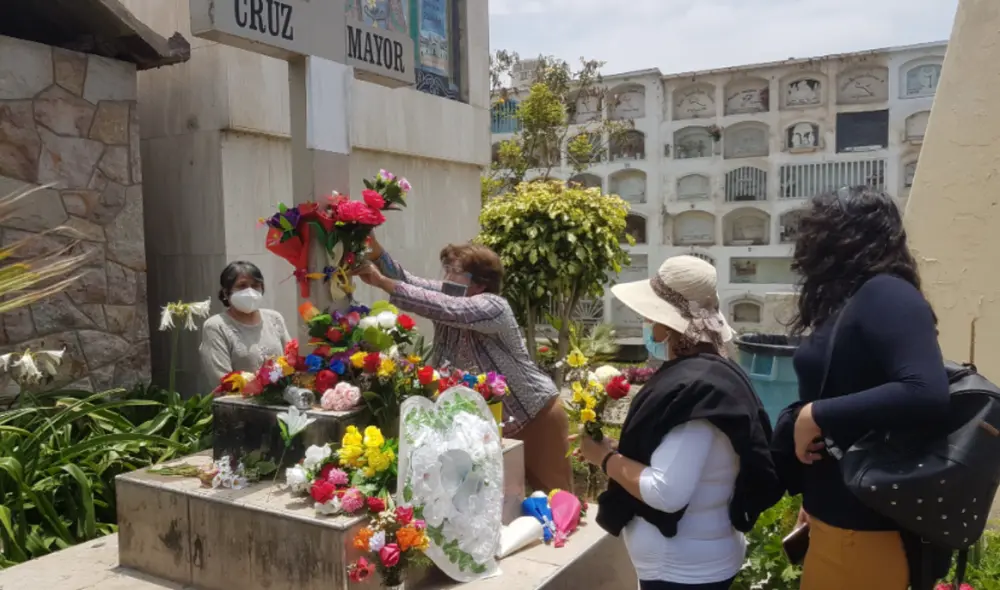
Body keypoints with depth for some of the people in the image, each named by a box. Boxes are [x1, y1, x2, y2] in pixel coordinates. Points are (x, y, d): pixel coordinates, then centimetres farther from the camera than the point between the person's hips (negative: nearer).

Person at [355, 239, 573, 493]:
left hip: (535, 415, -7)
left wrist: (382, 282, -41)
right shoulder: (448, 292, -3)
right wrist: (374, 247, -31)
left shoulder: (493, 307, -25)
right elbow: (406, 279, -15)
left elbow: (443, 308, -40)